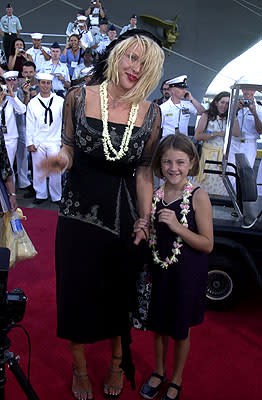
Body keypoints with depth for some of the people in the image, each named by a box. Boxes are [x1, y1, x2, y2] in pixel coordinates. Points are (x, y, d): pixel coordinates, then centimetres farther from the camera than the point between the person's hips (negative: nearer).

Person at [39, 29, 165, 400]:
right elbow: (69, 146, 5)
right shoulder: (79, 97, -5)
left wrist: (145, 221, -4)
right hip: (78, 212, 0)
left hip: (123, 215, 1)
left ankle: (118, 361, 43)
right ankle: (80, 367, 38)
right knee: (77, 290, 11)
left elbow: (144, 171, 1)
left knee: (119, 292, 15)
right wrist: (61, 158, -19)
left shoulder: (151, 113, -3)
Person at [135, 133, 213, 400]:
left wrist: (178, 227, -28)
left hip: (186, 274, -4)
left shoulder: (198, 197, -16)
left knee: (180, 330, 14)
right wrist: (141, 230, -12)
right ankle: (158, 372, 45)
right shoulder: (154, 195, -2)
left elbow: (207, 245, -16)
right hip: (159, 270, 4)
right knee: (159, 325, 20)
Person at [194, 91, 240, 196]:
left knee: (221, 184, 2)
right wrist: (216, 133, -12)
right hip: (208, 153, -3)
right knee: (207, 183, -2)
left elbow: (236, 133, -7)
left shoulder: (228, 118, 8)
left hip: (224, 154, 3)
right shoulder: (207, 116, 0)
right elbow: (197, 136, -8)